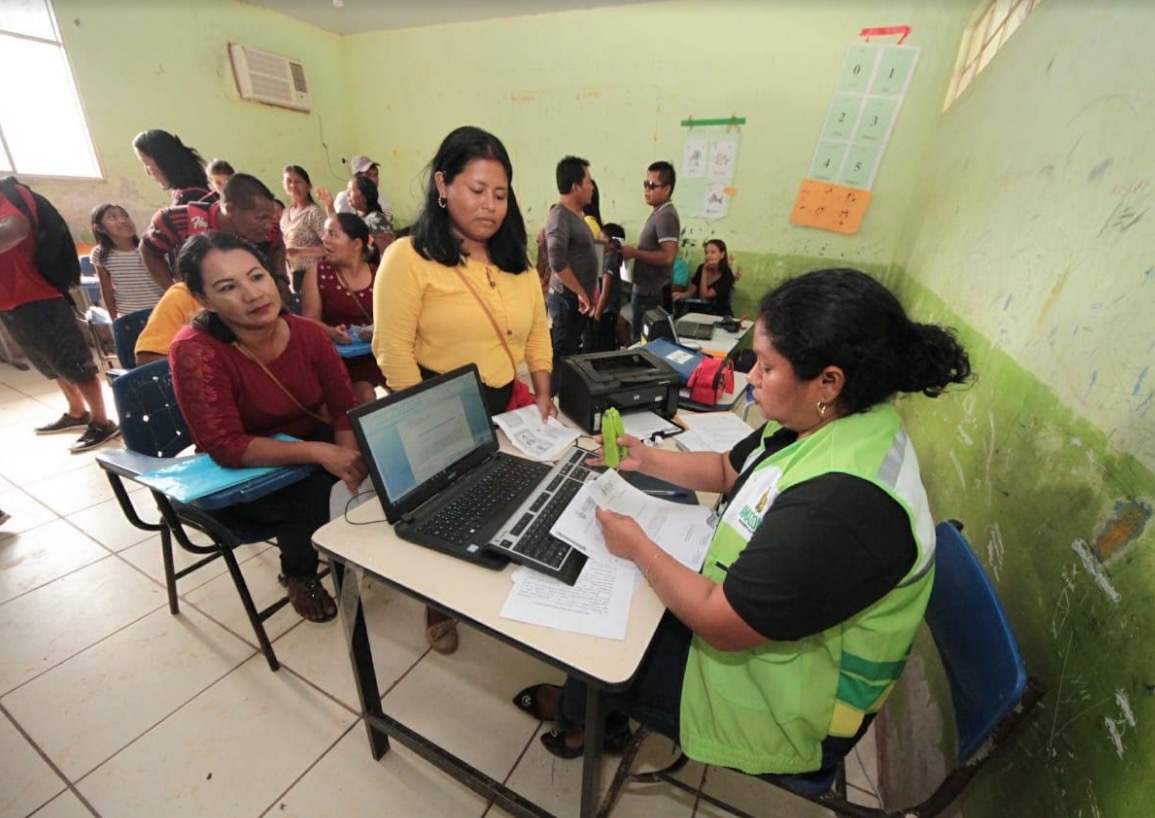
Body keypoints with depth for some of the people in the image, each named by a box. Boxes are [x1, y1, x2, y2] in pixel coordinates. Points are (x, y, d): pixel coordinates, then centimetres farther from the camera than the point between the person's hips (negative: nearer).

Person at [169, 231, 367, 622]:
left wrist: (348, 457, -28)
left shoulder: (308, 332, -11)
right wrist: (320, 453, -40)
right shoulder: (195, 351, -23)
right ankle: (299, 575, 4)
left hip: (311, 445, 4)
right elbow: (226, 446, -28)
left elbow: (345, 408, -9)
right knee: (321, 496, -29)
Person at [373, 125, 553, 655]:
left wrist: (543, 396, 3)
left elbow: (537, 332, 12)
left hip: (508, 413, 6)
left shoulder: (516, 261, 9)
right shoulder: (408, 258, -12)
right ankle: (438, 606, 34)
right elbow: (393, 352, -16)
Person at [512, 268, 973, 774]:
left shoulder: (842, 503, -39)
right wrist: (647, 459, -5)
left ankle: (578, 715, 46)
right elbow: (729, 470, 7)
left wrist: (637, 547, -18)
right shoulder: (827, 422, -9)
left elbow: (721, 624, -31)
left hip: (783, 708, -7)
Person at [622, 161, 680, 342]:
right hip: (645, 289, 10)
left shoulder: (666, 216, -16)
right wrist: (635, 251, 9)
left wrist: (634, 252, -20)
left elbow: (667, 257, -26)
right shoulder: (658, 213, 14)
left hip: (651, 293, -10)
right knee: (641, 337, 18)